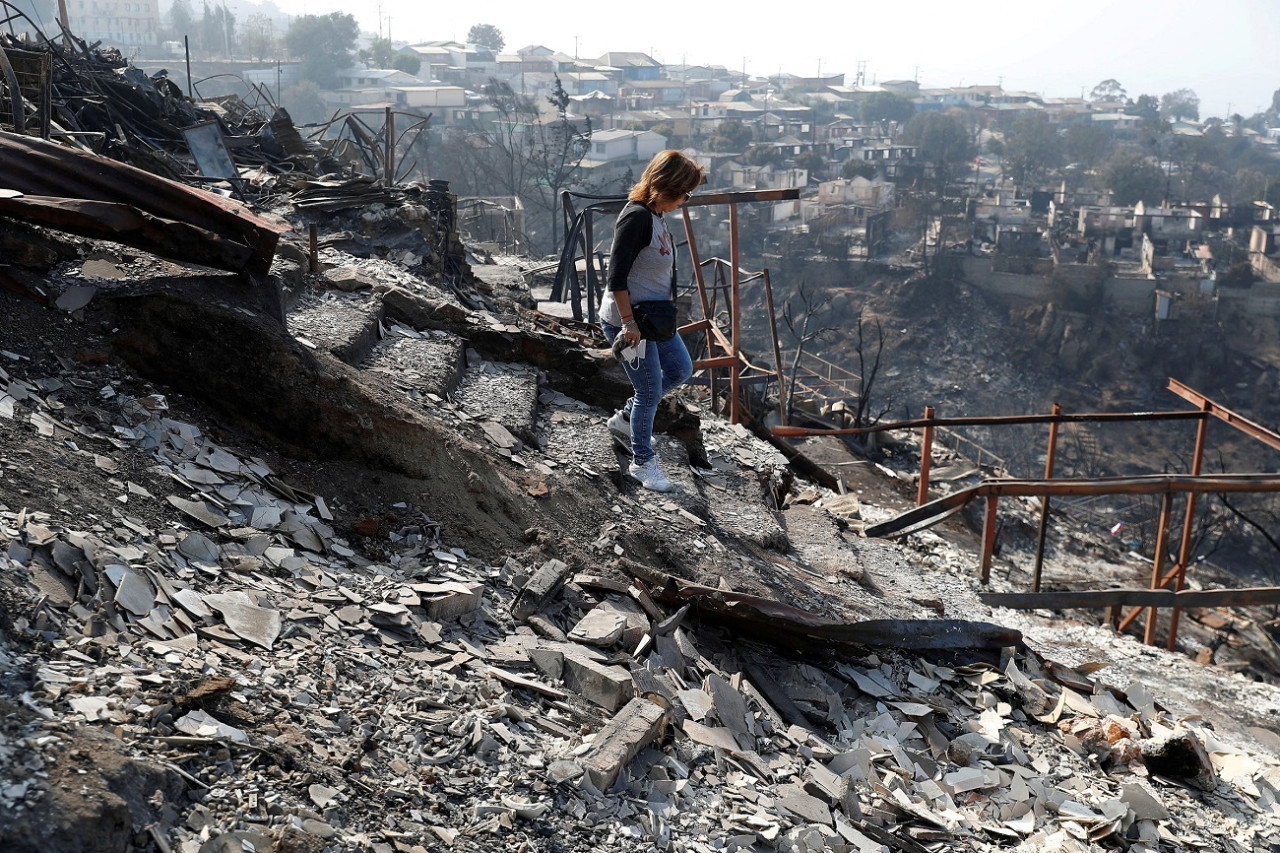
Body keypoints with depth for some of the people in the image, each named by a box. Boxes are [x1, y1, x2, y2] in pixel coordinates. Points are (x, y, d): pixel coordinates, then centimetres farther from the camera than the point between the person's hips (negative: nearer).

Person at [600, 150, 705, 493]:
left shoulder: (655, 216, 7)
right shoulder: (636, 217, -23)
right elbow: (616, 277, -25)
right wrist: (629, 322, -24)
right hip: (626, 321, -10)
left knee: (681, 370, 19)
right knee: (650, 389, 0)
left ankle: (626, 419, 34)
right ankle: (642, 463, 18)